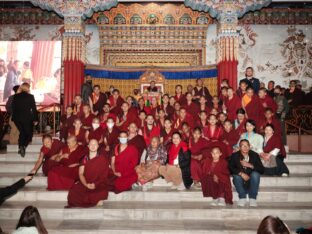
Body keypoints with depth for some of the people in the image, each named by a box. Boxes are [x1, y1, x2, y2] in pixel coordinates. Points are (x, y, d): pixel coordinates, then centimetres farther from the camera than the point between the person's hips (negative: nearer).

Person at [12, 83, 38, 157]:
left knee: (22, 132, 21)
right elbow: (34, 108, -6)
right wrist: (35, 119, 0)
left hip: (17, 118, 4)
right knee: (29, 134, 9)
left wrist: (13, 117, 15)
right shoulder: (30, 96, -8)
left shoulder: (16, 96, 2)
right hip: (27, 118, -4)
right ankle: (24, 146, -14)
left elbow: (13, 107, 6)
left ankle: (20, 147, 8)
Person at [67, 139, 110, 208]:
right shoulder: (85, 158, 13)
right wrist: (86, 184, -15)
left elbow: (104, 176, 0)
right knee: (73, 190, -26)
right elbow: (81, 174, 4)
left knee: (102, 191, -35)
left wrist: (95, 184, -16)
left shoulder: (103, 159, 5)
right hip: (85, 184, 2)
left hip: (99, 184, -2)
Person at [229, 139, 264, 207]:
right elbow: (230, 168, -16)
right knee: (237, 175, -29)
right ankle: (242, 198, -19)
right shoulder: (235, 156, -1)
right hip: (241, 182, 0)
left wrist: (250, 165, -23)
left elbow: (262, 170, -8)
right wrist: (241, 173, -30)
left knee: (255, 174, -28)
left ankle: (252, 199, -21)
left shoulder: (255, 155, 0)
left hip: (251, 181, 1)